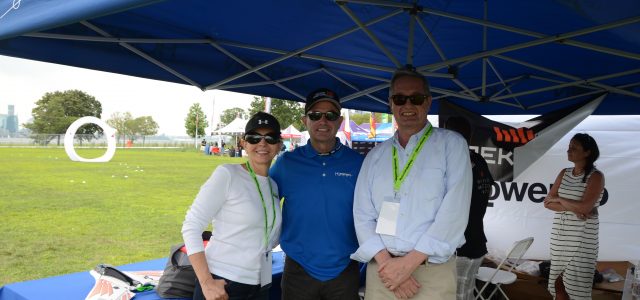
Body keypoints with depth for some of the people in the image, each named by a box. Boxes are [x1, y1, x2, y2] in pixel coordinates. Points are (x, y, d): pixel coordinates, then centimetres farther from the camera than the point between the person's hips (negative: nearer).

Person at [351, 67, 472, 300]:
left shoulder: (452, 144, -1)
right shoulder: (376, 156, 10)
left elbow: (454, 211, -11)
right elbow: (363, 215, 3)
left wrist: (409, 263, -15)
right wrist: (385, 261, -13)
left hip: (433, 272, -3)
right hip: (382, 270, 3)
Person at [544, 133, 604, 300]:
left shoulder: (596, 176, -7)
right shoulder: (564, 173, 10)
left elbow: (585, 207, -20)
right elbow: (548, 202, 3)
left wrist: (559, 200, -5)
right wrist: (572, 208, -12)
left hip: (582, 239, -5)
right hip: (560, 237, 6)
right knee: (558, 283, 9)